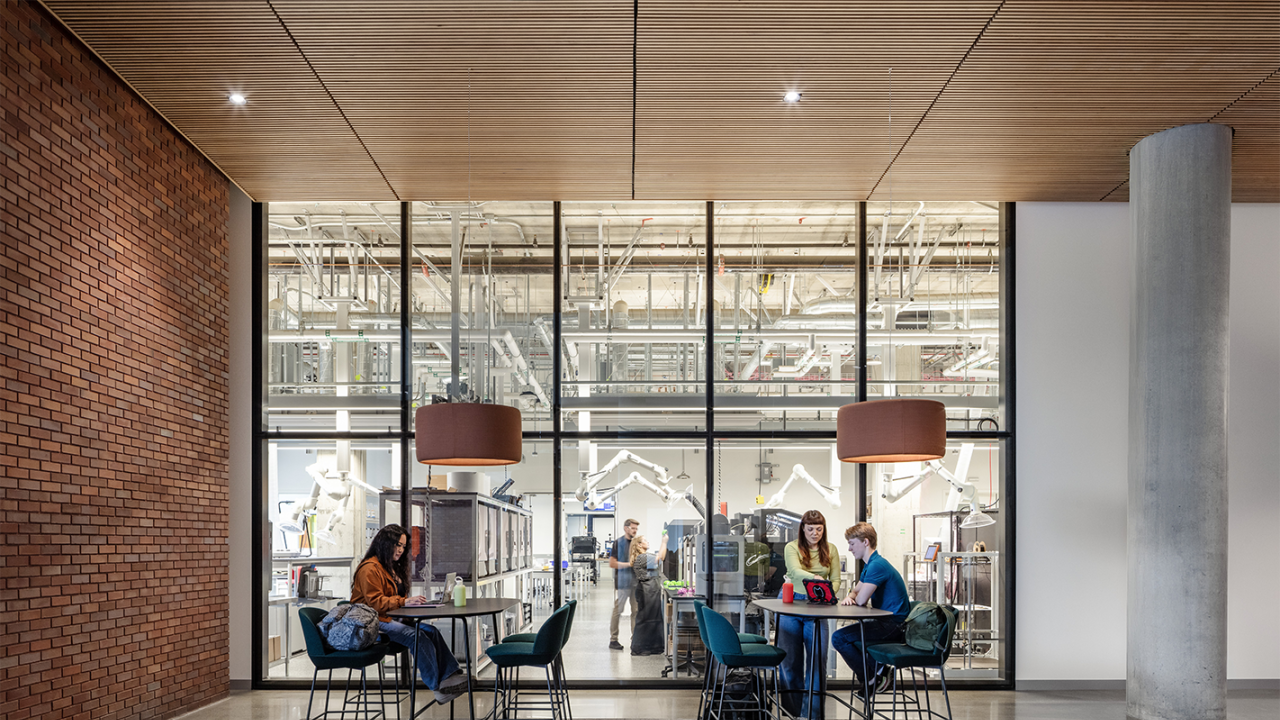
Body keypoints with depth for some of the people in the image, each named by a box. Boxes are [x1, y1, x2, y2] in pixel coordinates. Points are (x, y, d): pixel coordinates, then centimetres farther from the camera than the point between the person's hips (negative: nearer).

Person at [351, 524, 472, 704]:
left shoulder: (392, 567, 23)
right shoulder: (370, 569, -9)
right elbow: (375, 602, -18)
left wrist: (411, 602, 3)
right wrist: (404, 602, -28)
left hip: (389, 619, 9)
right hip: (372, 624, -9)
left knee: (431, 631, -17)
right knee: (417, 636, -29)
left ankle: (450, 675, -25)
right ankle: (438, 687, -27)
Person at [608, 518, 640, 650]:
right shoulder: (618, 543, -2)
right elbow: (612, 563, -7)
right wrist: (628, 564, -14)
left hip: (636, 581, 6)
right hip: (622, 582, -6)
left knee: (636, 611, 6)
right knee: (617, 611, -1)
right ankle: (613, 640, 4)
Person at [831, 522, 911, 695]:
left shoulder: (877, 565, -19)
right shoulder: (869, 564, 15)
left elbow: (861, 600, -23)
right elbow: (856, 592, 19)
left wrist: (855, 598, 1)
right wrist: (849, 597, -5)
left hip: (895, 625, -11)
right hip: (888, 623, 11)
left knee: (839, 638, -16)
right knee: (846, 635, 26)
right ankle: (878, 672, 17)